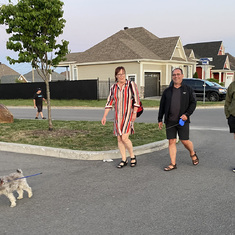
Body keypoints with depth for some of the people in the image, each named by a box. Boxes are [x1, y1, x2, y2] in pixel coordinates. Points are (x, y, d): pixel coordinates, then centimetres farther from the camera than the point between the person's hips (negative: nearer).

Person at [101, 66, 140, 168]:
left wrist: (134, 113, -12)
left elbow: (136, 99, -4)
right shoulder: (113, 87, 7)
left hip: (128, 115, -4)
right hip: (118, 116, 5)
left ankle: (133, 157, 11)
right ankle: (124, 160, 20)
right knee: (119, 139, 6)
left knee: (124, 138, -13)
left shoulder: (131, 85, -4)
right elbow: (109, 102, 9)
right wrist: (104, 116, 5)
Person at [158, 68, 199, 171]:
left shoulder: (188, 89, 6)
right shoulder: (167, 91, 11)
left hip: (183, 120, -2)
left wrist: (187, 114, -12)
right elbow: (162, 106, 14)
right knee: (171, 141, 1)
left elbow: (193, 103, 2)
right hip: (170, 121, 2)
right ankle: (173, 164, 9)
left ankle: (193, 154, 29)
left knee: (185, 141, -2)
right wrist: (160, 120, 10)